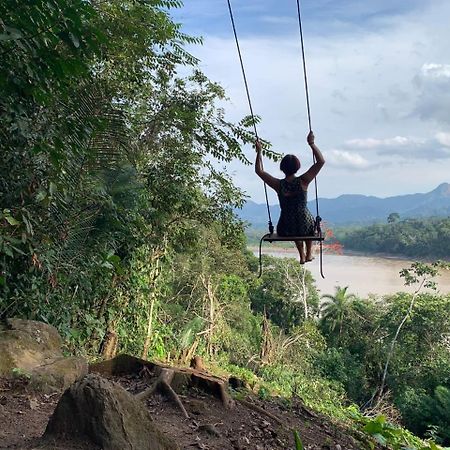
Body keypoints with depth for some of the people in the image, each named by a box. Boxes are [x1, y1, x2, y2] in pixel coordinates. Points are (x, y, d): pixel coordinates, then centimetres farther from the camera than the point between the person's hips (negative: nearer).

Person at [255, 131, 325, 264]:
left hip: (285, 231, 1)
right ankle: (309, 253, 44)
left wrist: (259, 152, 8)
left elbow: (259, 170, 4)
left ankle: (302, 255, 46)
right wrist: (312, 144, -7)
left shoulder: (278, 184, -11)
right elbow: (321, 161, -9)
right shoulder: (303, 182, -15)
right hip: (305, 227, -1)